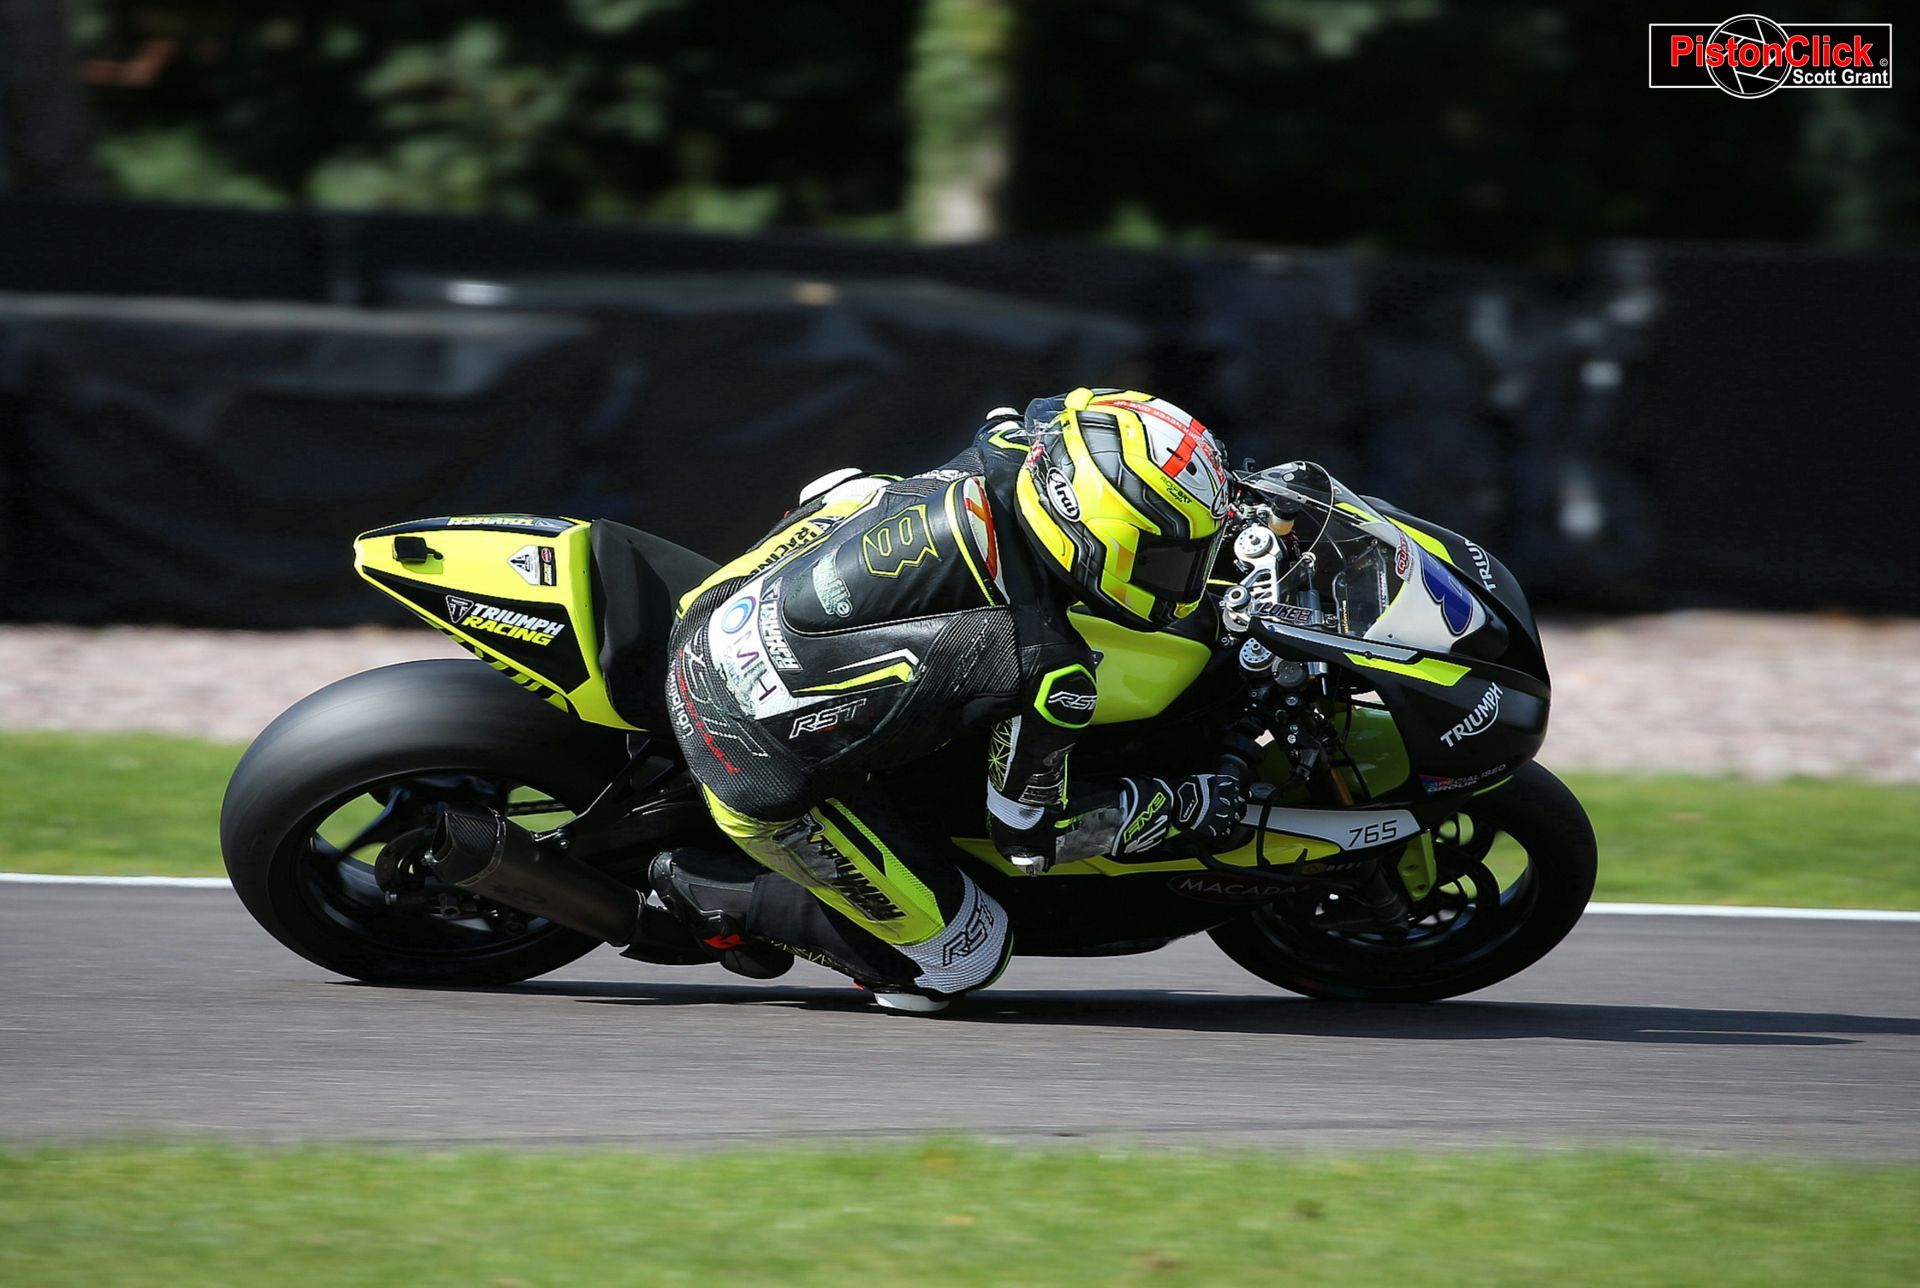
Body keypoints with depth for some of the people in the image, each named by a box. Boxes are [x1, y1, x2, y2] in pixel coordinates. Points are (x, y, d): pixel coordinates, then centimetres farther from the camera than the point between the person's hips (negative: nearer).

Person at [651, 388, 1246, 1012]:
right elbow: (1029, 832, -8)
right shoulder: (1048, 671, -26)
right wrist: (1183, 808, 2)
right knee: (965, 958, 6)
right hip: (763, 771, -7)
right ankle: (712, 893, 9)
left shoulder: (1002, 453, -9)